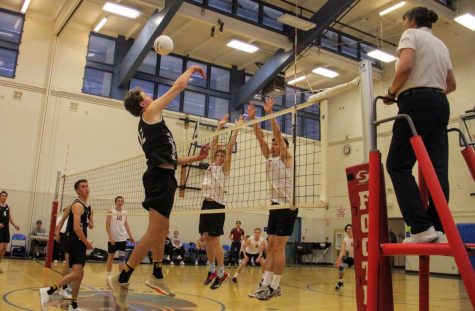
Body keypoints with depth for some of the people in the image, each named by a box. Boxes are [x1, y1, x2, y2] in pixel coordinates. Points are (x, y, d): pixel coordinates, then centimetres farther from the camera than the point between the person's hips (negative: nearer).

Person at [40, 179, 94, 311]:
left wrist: (90, 223, 10)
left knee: (80, 274, 14)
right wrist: (87, 243, -16)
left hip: (80, 243, 10)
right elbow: (76, 228, -22)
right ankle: (48, 291, -19)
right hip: (75, 242, -10)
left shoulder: (87, 205, 15)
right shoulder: (78, 205, -13)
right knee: (76, 273, -21)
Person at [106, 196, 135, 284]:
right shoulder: (111, 212, -4)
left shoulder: (124, 212, 8)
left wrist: (130, 236, 11)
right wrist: (110, 237, -16)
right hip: (113, 239, -3)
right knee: (110, 258, 7)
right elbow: (107, 225, -7)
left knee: (122, 258, 0)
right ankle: (109, 277, 18)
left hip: (122, 238, 3)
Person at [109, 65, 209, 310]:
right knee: (154, 233, -12)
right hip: (161, 177, -11)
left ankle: (157, 275, 29)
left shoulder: (147, 126, 25)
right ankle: (122, 279, -7)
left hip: (162, 177, 11)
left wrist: (196, 158, 22)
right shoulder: (150, 112, 0)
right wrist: (191, 69, 20)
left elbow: (168, 158, 25)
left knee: (162, 230, 18)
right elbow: (179, 85, 2)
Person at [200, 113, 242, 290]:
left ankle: (221, 272, 5)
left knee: (214, 240, -6)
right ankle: (212, 270, 20)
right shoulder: (212, 166, 16)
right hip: (206, 204, 6)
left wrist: (237, 128, -2)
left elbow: (230, 146, -4)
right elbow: (213, 143, 19)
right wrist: (220, 125, 21)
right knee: (206, 238, 8)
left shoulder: (224, 168, 2)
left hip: (216, 204, -6)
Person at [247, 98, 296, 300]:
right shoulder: (269, 159, 14)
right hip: (275, 206, 7)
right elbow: (260, 138, 8)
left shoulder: (286, 159, -4)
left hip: (287, 206, -7)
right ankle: (266, 284, 11)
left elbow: (278, 134, -15)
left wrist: (270, 113, -17)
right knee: (271, 247, 7)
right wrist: (252, 118, 2)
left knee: (278, 247, -6)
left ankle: (275, 287, 1)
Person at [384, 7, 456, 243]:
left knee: (397, 164, -10)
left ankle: (422, 227, -19)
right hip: (440, 103, 9)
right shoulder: (441, 44, 28)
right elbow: (451, 84, 29)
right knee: (437, 167, -1)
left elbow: (405, 66, -14)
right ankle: (437, 227, -5)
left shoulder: (411, 34, 4)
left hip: (417, 102, -9)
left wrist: (391, 92, -2)